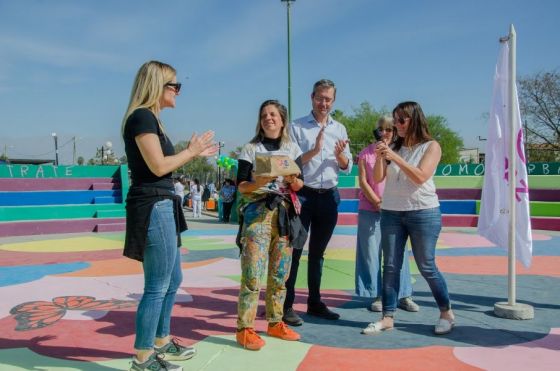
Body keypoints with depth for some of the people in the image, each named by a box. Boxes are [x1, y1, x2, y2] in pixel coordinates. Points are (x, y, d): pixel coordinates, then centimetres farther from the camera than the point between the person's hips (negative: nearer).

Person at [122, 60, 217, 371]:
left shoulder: (151, 118, 17)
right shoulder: (142, 116, -13)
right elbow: (158, 166, -20)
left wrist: (194, 153, 14)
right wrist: (191, 151, -7)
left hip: (162, 206, 11)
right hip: (152, 207, -11)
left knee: (172, 280, 19)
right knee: (157, 286, -2)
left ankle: (162, 343, 33)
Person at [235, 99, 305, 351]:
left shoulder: (292, 148, 12)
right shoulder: (251, 149, 3)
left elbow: (300, 185, 9)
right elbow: (241, 186, -2)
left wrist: (292, 180, -13)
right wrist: (257, 183, -21)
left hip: (285, 212, 4)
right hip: (258, 212, -4)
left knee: (280, 272, 8)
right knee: (253, 271, -10)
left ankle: (275, 322, 19)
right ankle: (245, 328, -4)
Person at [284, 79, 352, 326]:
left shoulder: (340, 129, 10)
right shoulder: (297, 127, -3)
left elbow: (347, 168, 7)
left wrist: (339, 154, -13)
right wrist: (314, 150, -23)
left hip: (329, 196, 5)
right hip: (303, 195, -4)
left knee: (318, 252, 13)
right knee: (294, 251, -3)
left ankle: (314, 302, 23)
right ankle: (287, 305, 2)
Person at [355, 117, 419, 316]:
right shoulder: (366, 153, 3)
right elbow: (363, 181, -2)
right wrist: (378, 202, -8)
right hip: (370, 210, 0)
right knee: (371, 253, 2)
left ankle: (404, 295, 13)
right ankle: (377, 295, 11)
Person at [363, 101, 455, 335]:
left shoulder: (431, 146, -1)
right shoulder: (393, 148, 9)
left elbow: (420, 177, -15)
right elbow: (378, 178, 3)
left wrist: (395, 157, -21)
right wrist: (379, 157, -13)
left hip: (423, 213, -4)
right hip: (391, 213, 4)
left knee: (426, 267, 2)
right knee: (390, 266, 2)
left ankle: (446, 313, 21)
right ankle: (387, 317, 8)